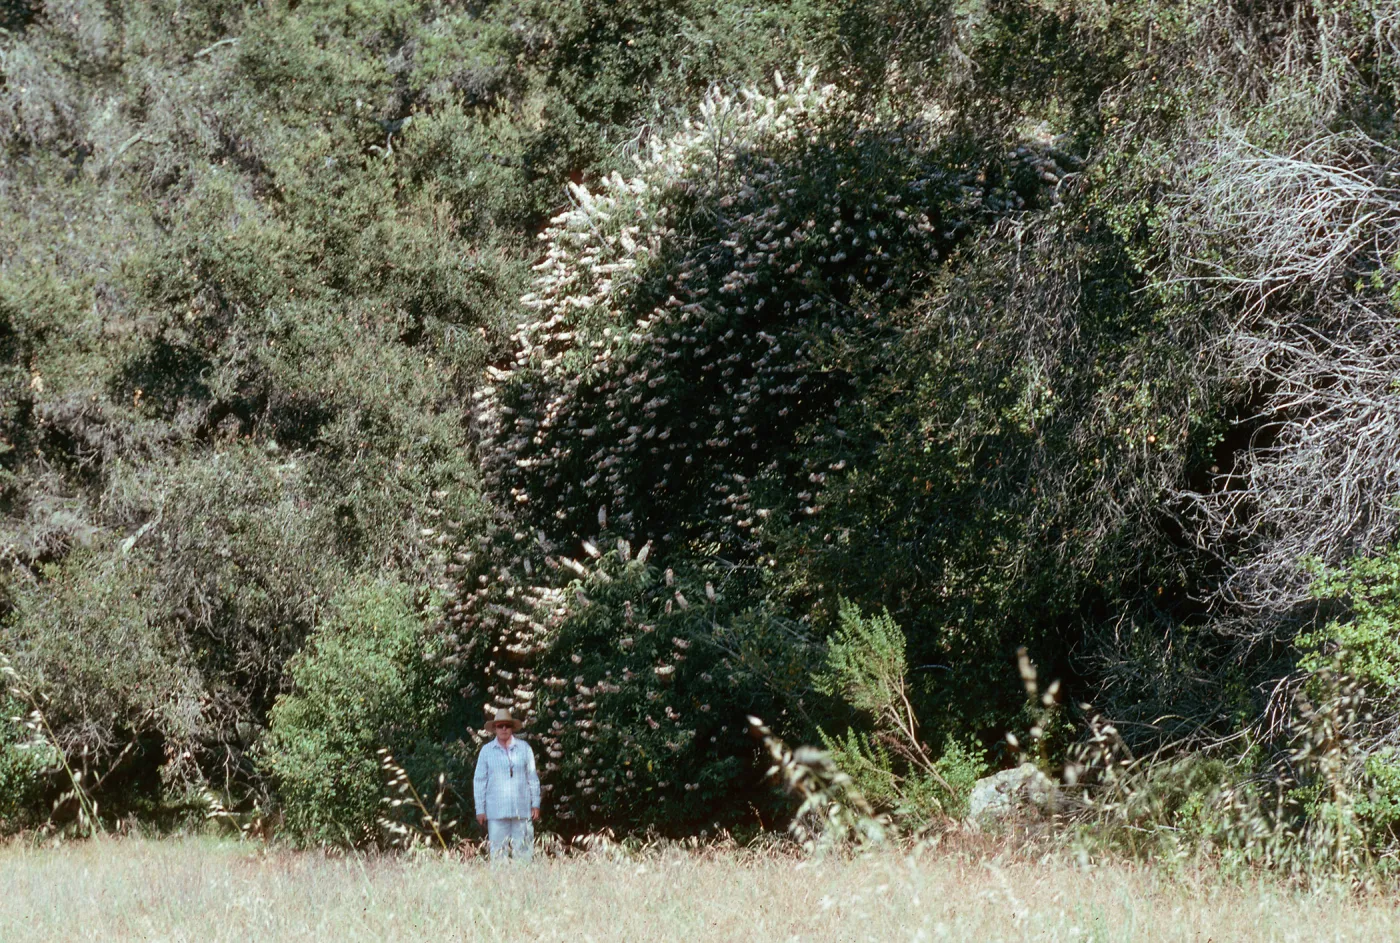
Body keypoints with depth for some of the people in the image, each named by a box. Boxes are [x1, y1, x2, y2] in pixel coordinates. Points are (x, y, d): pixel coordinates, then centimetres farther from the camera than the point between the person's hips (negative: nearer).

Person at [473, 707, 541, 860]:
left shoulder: (524, 748, 8)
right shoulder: (487, 751, 6)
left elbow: (533, 777, 12)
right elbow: (479, 781, 8)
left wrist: (536, 804, 7)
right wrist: (480, 810, 3)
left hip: (522, 811, 0)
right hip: (496, 811, 0)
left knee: (524, 852, -2)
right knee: (498, 851, -3)